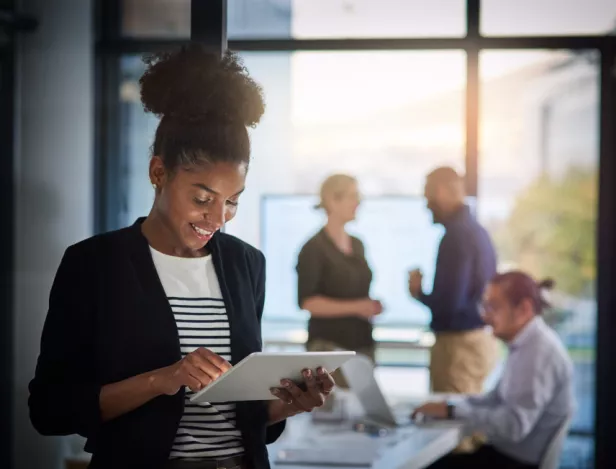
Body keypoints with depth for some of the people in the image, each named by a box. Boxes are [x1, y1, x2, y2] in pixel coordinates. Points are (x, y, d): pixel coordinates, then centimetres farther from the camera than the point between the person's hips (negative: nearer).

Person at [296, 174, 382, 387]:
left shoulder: (357, 245, 15)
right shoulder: (314, 249, -7)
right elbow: (307, 302, -14)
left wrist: (370, 306, 5)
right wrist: (355, 307, -18)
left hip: (362, 343, 7)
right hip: (329, 345, -7)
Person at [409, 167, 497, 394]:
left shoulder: (455, 235, -17)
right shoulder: (477, 230, 11)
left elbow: (449, 301, -22)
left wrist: (419, 293, -5)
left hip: (458, 343, -9)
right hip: (480, 338, 9)